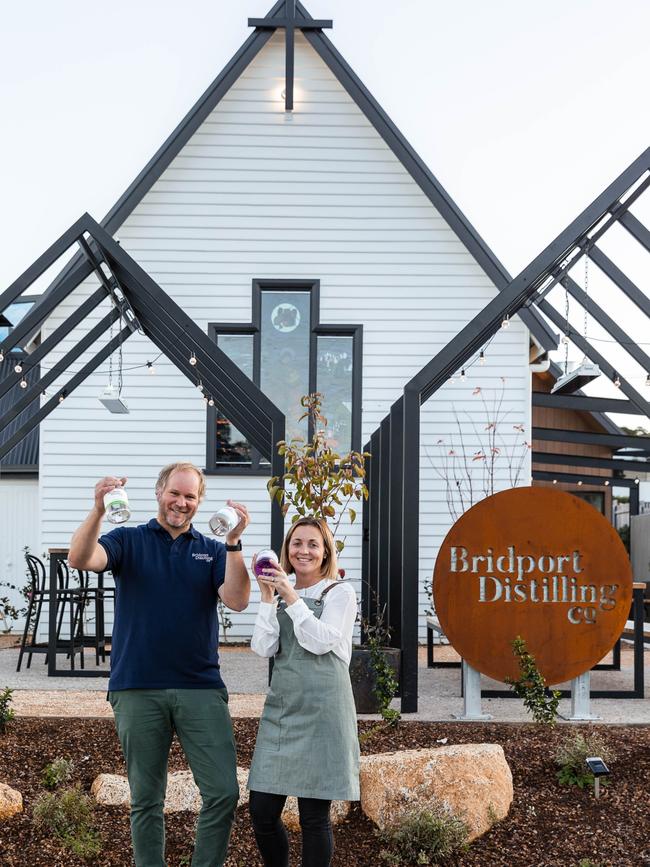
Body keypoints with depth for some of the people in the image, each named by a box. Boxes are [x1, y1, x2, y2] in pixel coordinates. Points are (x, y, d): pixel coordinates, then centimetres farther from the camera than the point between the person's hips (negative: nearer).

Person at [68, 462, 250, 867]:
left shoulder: (212, 550, 9)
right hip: (138, 691, -1)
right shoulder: (129, 540, 5)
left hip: (201, 688, 1)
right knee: (146, 799, 8)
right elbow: (80, 559, -13)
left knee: (224, 793, -4)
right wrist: (98, 511, -29)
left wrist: (234, 542, -17)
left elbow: (238, 600, -6)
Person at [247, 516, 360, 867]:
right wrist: (268, 597, -3)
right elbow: (264, 647, 4)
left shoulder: (340, 593, 2)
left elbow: (321, 641, -11)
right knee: (262, 812, 3)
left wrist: (291, 597, -13)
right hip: (281, 705, 5)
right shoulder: (281, 594, 15)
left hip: (322, 707, -5)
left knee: (314, 816, 0)